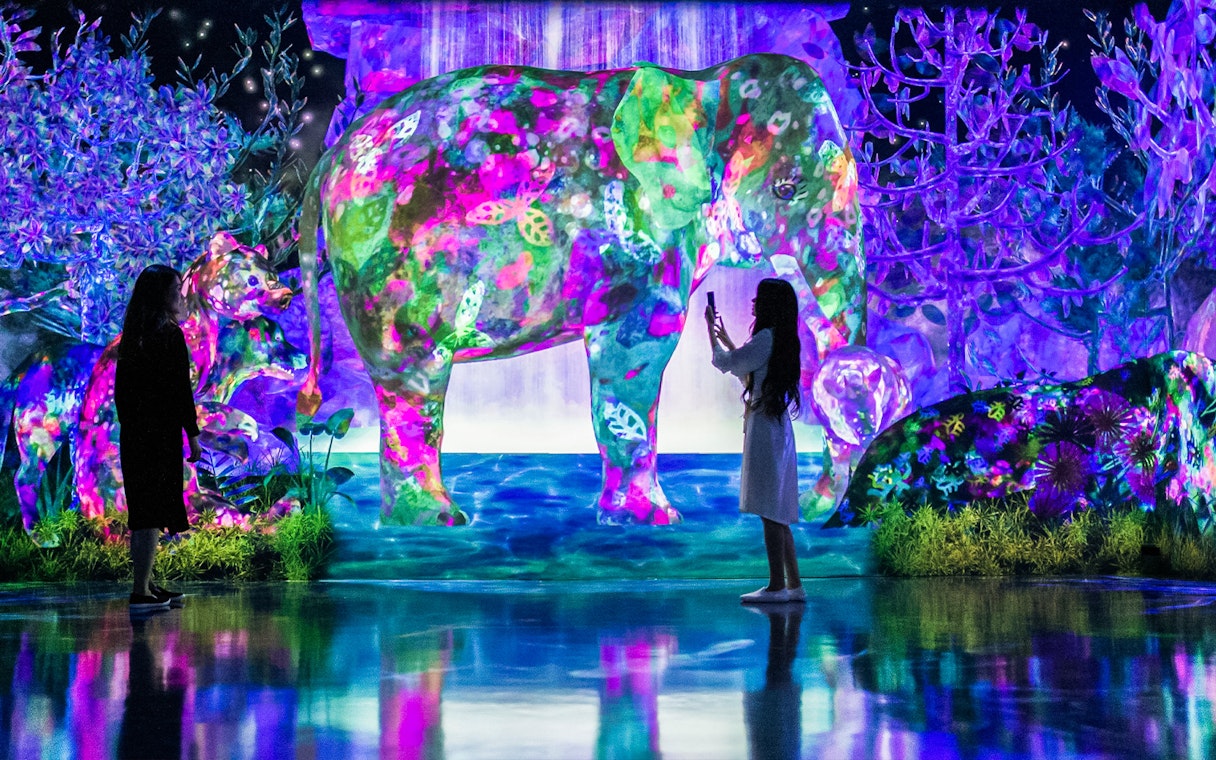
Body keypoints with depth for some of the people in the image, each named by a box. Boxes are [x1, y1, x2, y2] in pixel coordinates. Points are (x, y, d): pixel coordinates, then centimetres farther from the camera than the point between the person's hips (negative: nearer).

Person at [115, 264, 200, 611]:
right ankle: (141, 591, -5)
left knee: (143, 510, 14)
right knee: (154, 511, -5)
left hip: (133, 433, 8)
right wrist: (192, 432, -10)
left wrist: (128, 424, 19)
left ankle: (146, 585, 22)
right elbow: (181, 388, -14)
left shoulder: (131, 336, 11)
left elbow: (120, 389, 13)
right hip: (162, 433, -8)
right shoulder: (170, 334, -11)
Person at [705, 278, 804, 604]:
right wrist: (725, 338, 34)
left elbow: (724, 362, -8)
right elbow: (745, 371, 27)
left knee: (769, 509, -8)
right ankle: (793, 584, 13)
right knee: (778, 513, 11)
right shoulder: (783, 341, 17)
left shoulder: (766, 338, -13)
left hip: (764, 428, -10)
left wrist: (711, 330, 8)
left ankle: (777, 585, -7)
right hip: (777, 428, 10)